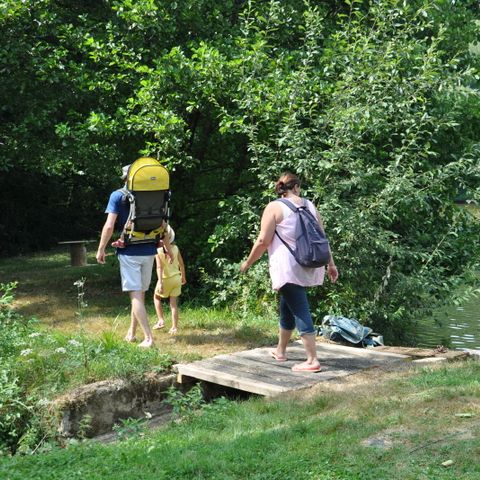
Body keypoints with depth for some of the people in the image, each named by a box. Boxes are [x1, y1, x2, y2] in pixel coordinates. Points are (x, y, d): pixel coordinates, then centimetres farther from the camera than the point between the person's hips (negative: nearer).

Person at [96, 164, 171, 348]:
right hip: (149, 252, 4)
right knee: (140, 293, 15)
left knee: (135, 295, -3)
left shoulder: (118, 196, -7)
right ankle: (131, 333, 27)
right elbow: (163, 226, 5)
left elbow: (109, 226, -14)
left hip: (129, 252, -4)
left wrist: (101, 249, -3)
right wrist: (168, 248, 18)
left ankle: (148, 338, -10)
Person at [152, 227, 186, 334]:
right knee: (174, 303, 8)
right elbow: (181, 264, 5)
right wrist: (183, 276, 19)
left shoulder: (158, 251, -16)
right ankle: (174, 327, 6)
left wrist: (160, 283, -24)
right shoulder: (175, 248, -3)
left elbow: (159, 267, -22)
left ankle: (161, 320, 11)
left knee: (157, 297, 21)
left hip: (166, 279, -3)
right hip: (176, 278, 4)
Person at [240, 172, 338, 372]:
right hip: (307, 266, 6)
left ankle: (312, 360, -10)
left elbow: (263, 241, -10)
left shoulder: (274, 207, -7)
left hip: (288, 267, -6)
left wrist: (248, 262, 3)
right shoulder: (309, 206, 9)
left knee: (300, 310, -7)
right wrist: (330, 263, 17)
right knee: (287, 306, 20)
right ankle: (280, 350, 32)